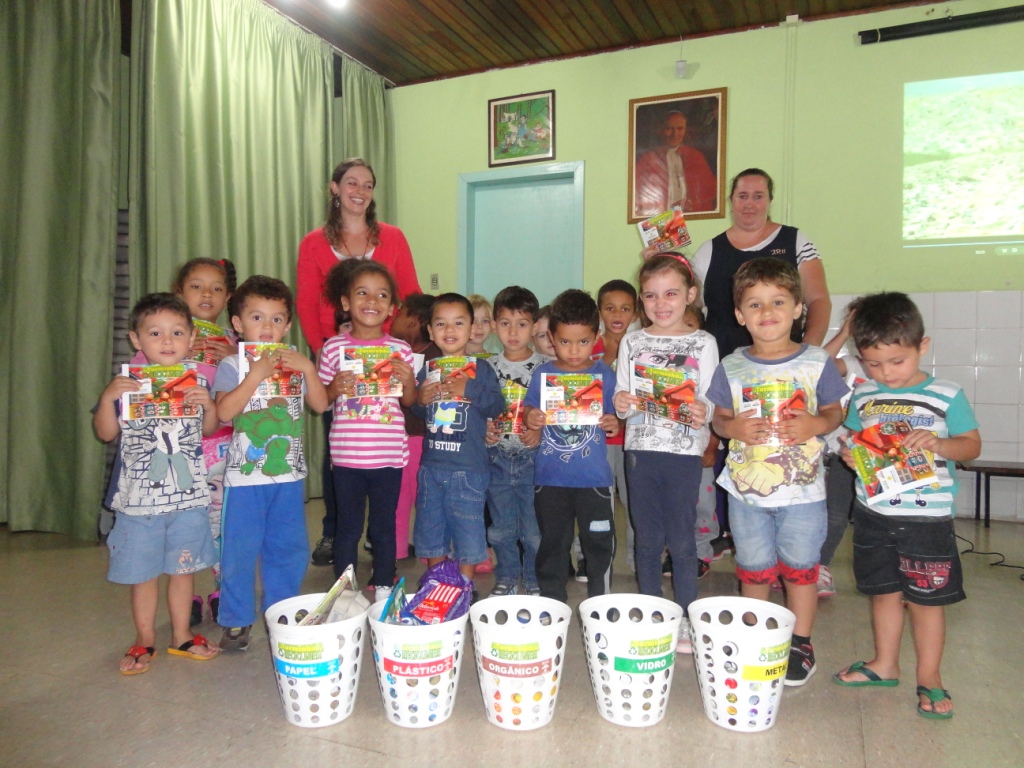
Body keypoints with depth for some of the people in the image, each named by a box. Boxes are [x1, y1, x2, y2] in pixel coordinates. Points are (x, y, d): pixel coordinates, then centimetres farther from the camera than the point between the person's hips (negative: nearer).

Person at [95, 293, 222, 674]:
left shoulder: (196, 382, 1)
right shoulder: (127, 384, -5)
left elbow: (208, 430, 10)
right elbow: (106, 433, -3)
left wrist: (208, 405, -10)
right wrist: (107, 397, -19)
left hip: (189, 497, 2)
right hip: (139, 499, -1)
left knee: (183, 568, 14)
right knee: (143, 571, 11)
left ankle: (181, 635, 32)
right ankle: (144, 640, 30)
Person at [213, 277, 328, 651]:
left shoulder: (293, 363, 7)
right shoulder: (232, 366, -4)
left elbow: (321, 404, 0)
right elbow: (224, 412, -19)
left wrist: (308, 368, -12)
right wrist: (257, 374, -23)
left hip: (289, 475, 4)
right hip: (245, 477, -4)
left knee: (289, 549, 12)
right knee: (240, 550, 4)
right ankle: (236, 620, 21)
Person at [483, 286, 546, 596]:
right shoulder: (488, 367, 5)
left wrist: (540, 433, -18)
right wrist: (482, 431, -6)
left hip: (533, 458, -2)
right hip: (497, 459, 3)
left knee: (534, 529, 4)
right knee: (501, 528, 12)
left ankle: (535, 582, 23)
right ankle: (506, 579, 31)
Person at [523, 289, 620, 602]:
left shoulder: (604, 374, 0)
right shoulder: (543, 374, 2)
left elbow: (615, 418, 6)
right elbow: (528, 410, 7)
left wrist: (614, 424, -16)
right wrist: (530, 419, -15)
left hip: (594, 478, -1)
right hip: (549, 477, 1)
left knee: (599, 542, 7)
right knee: (552, 542, 13)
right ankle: (552, 601, 28)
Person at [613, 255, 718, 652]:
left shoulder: (703, 343, 0)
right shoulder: (632, 342, 6)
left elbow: (710, 403, -3)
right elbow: (622, 401, 6)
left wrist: (701, 412, -25)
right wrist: (622, 405, -16)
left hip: (685, 453, -2)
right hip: (640, 450, 2)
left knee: (682, 540, 5)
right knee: (647, 539, 11)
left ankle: (686, 620, 20)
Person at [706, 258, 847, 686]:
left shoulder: (816, 363, -4)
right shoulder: (731, 368, -1)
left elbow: (834, 411, 3)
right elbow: (719, 417, 5)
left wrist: (816, 425, -18)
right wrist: (733, 428, -17)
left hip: (802, 489, -1)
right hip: (746, 489, 1)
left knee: (799, 567, 11)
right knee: (754, 569, 14)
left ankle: (800, 643, 30)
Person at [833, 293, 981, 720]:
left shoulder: (946, 397, -6)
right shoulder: (863, 397, 4)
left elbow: (972, 445, -2)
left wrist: (939, 444, -22)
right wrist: (851, 454, -8)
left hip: (927, 517, -3)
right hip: (873, 513, 3)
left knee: (926, 599, 7)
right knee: (884, 591, 16)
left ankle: (929, 677, 25)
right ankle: (884, 664, 33)